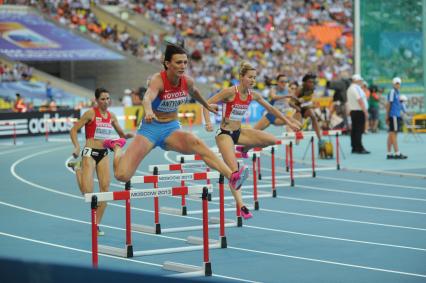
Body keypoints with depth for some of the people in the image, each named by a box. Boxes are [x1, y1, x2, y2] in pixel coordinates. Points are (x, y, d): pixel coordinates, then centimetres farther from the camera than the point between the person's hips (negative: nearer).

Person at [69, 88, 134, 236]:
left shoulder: (111, 116, 9)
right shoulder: (91, 113, -7)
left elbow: (121, 134, 19)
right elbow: (74, 130, -5)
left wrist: (127, 135, -4)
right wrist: (77, 146, -18)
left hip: (104, 154, 5)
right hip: (90, 152, -5)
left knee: (105, 188, -3)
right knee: (87, 191, -16)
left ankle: (96, 225, 6)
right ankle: (78, 168, 16)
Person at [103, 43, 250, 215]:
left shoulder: (187, 81, -4)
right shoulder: (158, 80, -22)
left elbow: (194, 92, 22)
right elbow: (148, 97, -45)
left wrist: (207, 106, 39)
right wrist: (148, 110, -67)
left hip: (172, 129, 3)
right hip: (151, 127, -3)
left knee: (196, 143, -33)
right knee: (122, 175, -14)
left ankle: (232, 177, -46)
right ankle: (117, 147, 21)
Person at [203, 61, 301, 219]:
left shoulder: (253, 95, 1)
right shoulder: (230, 92, -18)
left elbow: (271, 109, 13)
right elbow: (207, 104, -18)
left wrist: (289, 122, 13)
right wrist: (208, 122, -32)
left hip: (239, 132, 6)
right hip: (225, 133, -6)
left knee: (272, 140, -8)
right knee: (233, 169, -19)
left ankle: (245, 149, 18)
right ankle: (240, 206, -18)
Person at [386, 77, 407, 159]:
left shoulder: (397, 92, 17)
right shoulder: (392, 92, -9)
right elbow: (388, 104, -11)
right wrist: (387, 116, -13)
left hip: (397, 116, 10)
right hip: (394, 115, -10)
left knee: (391, 134, 9)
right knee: (393, 134, -8)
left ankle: (389, 154, 12)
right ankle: (397, 153, -10)